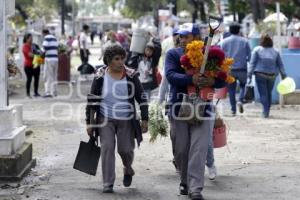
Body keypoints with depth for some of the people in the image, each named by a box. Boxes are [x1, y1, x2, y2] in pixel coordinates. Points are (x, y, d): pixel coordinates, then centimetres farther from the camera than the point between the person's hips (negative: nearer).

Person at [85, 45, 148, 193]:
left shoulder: (131, 76, -2)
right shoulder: (100, 77, -3)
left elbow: (141, 98, 2)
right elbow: (91, 100, 3)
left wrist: (145, 119, -2)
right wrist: (89, 122, 1)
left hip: (126, 121, 0)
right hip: (105, 120, 0)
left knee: (125, 149, 2)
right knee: (107, 148, -10)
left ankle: (128, 169, 36)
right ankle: (108, 184, -4)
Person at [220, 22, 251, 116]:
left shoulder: (224, 42, 2)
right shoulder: (244, 41, 2)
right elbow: (249, 56, 3)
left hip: (229, 69, 1)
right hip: (242, 69, 0)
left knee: (231, 89, 9)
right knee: (243, 85, 19)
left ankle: (233, 109, 6)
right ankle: (240, 100, -7)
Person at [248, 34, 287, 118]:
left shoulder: (257, 50, -1)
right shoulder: (275, 51, 9)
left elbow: (252, 63, -5)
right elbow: (280, 65, 9)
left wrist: (249, 75, -5)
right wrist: (283, 76, 12)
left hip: (260, 74, -3)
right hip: (272, 75, 3)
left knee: (263, 93, -3)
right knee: (269, 93, 14)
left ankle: (265, 112, -12)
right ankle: (267, 111, 21)